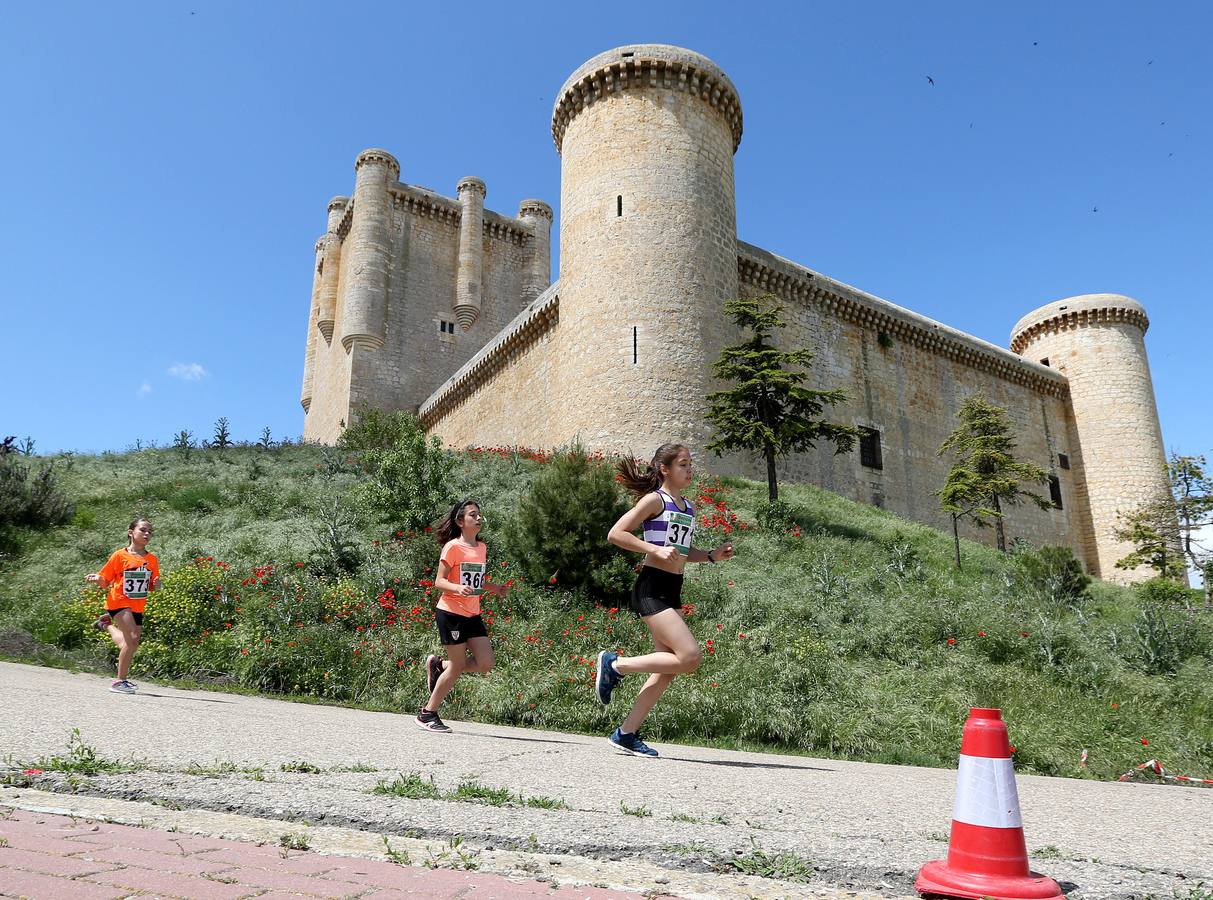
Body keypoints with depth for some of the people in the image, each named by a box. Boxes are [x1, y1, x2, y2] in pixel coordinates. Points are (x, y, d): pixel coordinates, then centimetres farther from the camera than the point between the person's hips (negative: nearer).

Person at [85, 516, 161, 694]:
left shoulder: (152, 559, 4)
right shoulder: (120, 555, -7)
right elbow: (105, 583, -1)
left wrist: (156, 585, -9)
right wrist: (97, 579, -22)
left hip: (137, 607, 5)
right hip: (119, 601, -5)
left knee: (131, 644, 10)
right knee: (132, 638, -21)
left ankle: (107, 624, 38)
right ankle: (120, 681, -6)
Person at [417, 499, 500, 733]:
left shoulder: (481, 547, 11)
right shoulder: (453, 547, -11)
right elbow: (439, 581, -13)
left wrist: (492, 588, 7)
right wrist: (457, 588, -30)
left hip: (473, 615, 7)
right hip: (451, 613, -7)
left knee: (486, 663, -1)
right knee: (458, 665, -3)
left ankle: (439, 665, 21)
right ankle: (427, 714, 15)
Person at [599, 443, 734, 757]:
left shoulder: (688, 507, 18)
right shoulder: (655, 500, -6)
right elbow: (615, 534, -13)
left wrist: (711, 555, 11)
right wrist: (656, 550, -21)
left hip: (672, 592, 9)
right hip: (651, 588, -9)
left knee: (667, 670, 6)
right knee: (690, 657, -17)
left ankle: (626, 734, 15)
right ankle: (615, 665, -2)